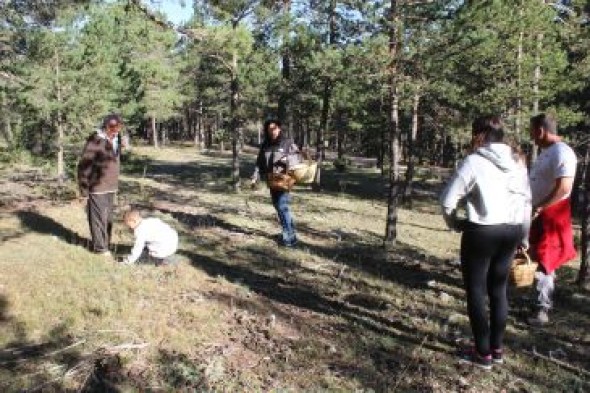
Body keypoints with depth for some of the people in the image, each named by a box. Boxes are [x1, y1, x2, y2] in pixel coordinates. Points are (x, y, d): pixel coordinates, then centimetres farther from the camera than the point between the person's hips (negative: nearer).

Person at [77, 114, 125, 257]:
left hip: (111, 188, 7)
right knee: (99, 218, 2)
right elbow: (83, 166, -15)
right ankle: (100, 247, 14)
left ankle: (106, 244, 29)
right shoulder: (95, 141, -18)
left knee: (108, 218, 16)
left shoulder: (116, 139, 6)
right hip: (97, 188, -7)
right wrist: (84, 191, -14)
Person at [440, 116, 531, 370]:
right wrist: (523, 237, 21)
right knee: (498, 290, 17)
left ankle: (483, 354, 14)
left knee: (476, 292, 6)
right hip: (511, 232, 7)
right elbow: (527, 202, 12)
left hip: (481, 232, -6)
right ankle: (497, 349, 27)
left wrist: (454, 223, 4)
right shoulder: (517, 163, 8)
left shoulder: (474, 161, -12)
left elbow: (448, 200, -14)